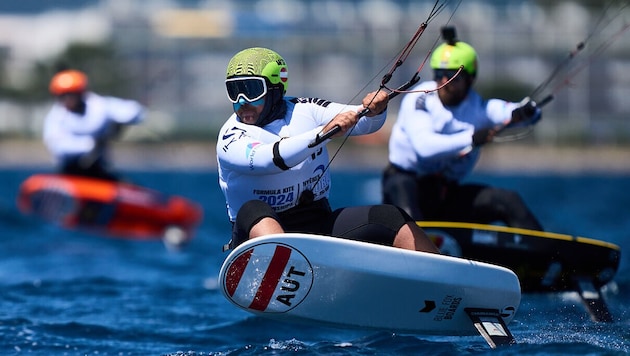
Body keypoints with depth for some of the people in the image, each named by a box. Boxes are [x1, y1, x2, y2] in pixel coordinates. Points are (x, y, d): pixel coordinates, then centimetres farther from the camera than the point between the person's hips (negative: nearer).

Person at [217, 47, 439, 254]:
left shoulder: (304, 110, 5)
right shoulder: (231, 137, -8)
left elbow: (361, 122, -4)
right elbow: (269, 159, -28)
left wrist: (375, 111, -28)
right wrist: (323, 132, -38)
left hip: (319, 224, 5)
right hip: (260, 234, -5)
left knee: (390, 217, -11)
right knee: (254, 211, -37)